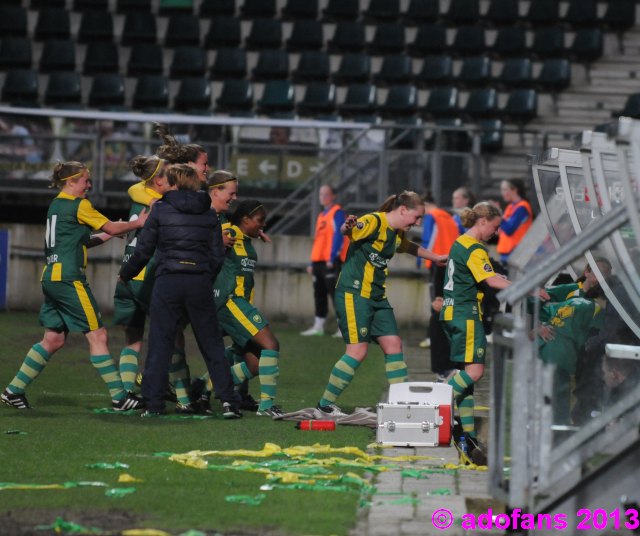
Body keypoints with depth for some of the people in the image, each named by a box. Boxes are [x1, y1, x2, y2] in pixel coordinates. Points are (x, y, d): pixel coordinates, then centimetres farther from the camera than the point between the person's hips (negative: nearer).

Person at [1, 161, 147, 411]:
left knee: (54, 339, 12)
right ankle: (119, 397, -6)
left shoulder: (56, 205, 18)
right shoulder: (79, 205, -7)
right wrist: (138, 223, 10)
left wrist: (108, 235, 18)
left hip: (51, 277, 9)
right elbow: (111, 227, -3)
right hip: (69, 278, -9)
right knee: (97, 335, -6)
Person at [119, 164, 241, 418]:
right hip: (199, 282, 2)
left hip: (168, 282, -2)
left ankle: (153, 404, 1)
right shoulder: (209, 213, 8)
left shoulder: (160, 209, 0)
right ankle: (228, 401, 3)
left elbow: (143, 250, 1)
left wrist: (125, 274, 16)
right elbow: (218, 255, 7)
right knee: (212, 343, 8)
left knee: (160, 343, 3)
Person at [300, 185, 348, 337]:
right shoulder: (322, 215, 21)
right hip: (319, 261, 9)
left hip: (331, 262, -9)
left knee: (335, 293, -10)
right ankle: (318, 326, 12)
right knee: (319, 294, 9)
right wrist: (312, 263, 20)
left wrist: (332, 258, -20)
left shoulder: (337, 213, -5)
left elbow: (338, 236, -14)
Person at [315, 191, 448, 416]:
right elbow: (350, 232, -33)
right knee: (358, 351, -11)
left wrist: (436, 257, 46)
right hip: (354, 294, -9)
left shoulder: (398, 234, 14)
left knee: (393, 345, 3)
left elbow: (410, 247, 37)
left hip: (377, 297, 9)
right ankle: (325, 404, -1)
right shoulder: (374, 222, -14)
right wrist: (347, 228, -56)